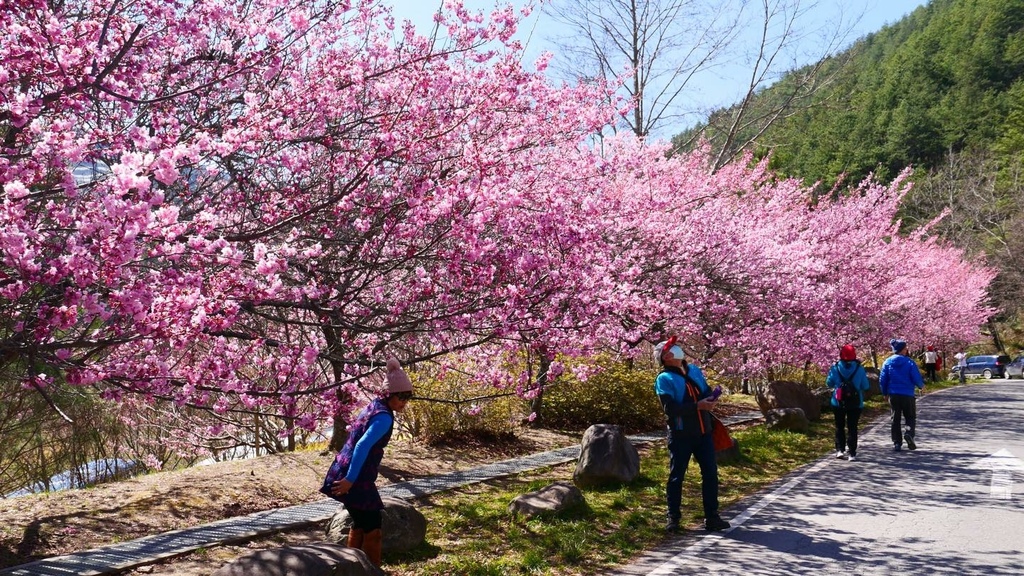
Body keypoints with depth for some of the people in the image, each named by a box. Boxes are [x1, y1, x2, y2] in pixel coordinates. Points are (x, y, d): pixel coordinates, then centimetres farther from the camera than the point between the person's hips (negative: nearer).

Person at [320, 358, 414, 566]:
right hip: (357, 479, -10)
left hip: (345, 473, 10)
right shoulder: (384, 417, -18)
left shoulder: (374, 406, 11)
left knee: (360, 524, 23)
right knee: (372, 528, 1)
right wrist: (350, 480, -29)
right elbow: (363, 446, -29)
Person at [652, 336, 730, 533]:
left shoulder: (694, 370, 11)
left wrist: (710, 399, -8)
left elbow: (706, 392, 16)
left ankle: (711, 517, 15)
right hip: (681, 435, -6)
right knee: (676, 476, 4)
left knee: (710, 473, 7)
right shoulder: (664, 379, -9)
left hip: (703, 433, 6)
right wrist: (697, 406, -24)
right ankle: (673, 518, 14)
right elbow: (670, 408, -19)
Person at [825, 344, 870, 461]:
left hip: (838, 403, 0)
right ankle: (851, 453, 3)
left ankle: (840, 450, 7)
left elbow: (829, 383, 2)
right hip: (855, 403, 0)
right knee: (852, 428, 7)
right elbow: (865, 386, -2)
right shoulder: (859, 369, -7)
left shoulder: (835, 368, -7)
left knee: (839, 427, 15)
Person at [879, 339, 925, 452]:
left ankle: (897, 443, 7)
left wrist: (885, 394, 15)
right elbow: (917, 379, -7)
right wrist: (921, 386, 15)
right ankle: (909, 433, -16)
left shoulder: (887, 362, 0)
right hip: (908, 395, -3)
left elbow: (882, 380, 2)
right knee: (910, 417, 12)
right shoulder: (910, 363, -9)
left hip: (893, 395, 3)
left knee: (895, 419, 10)